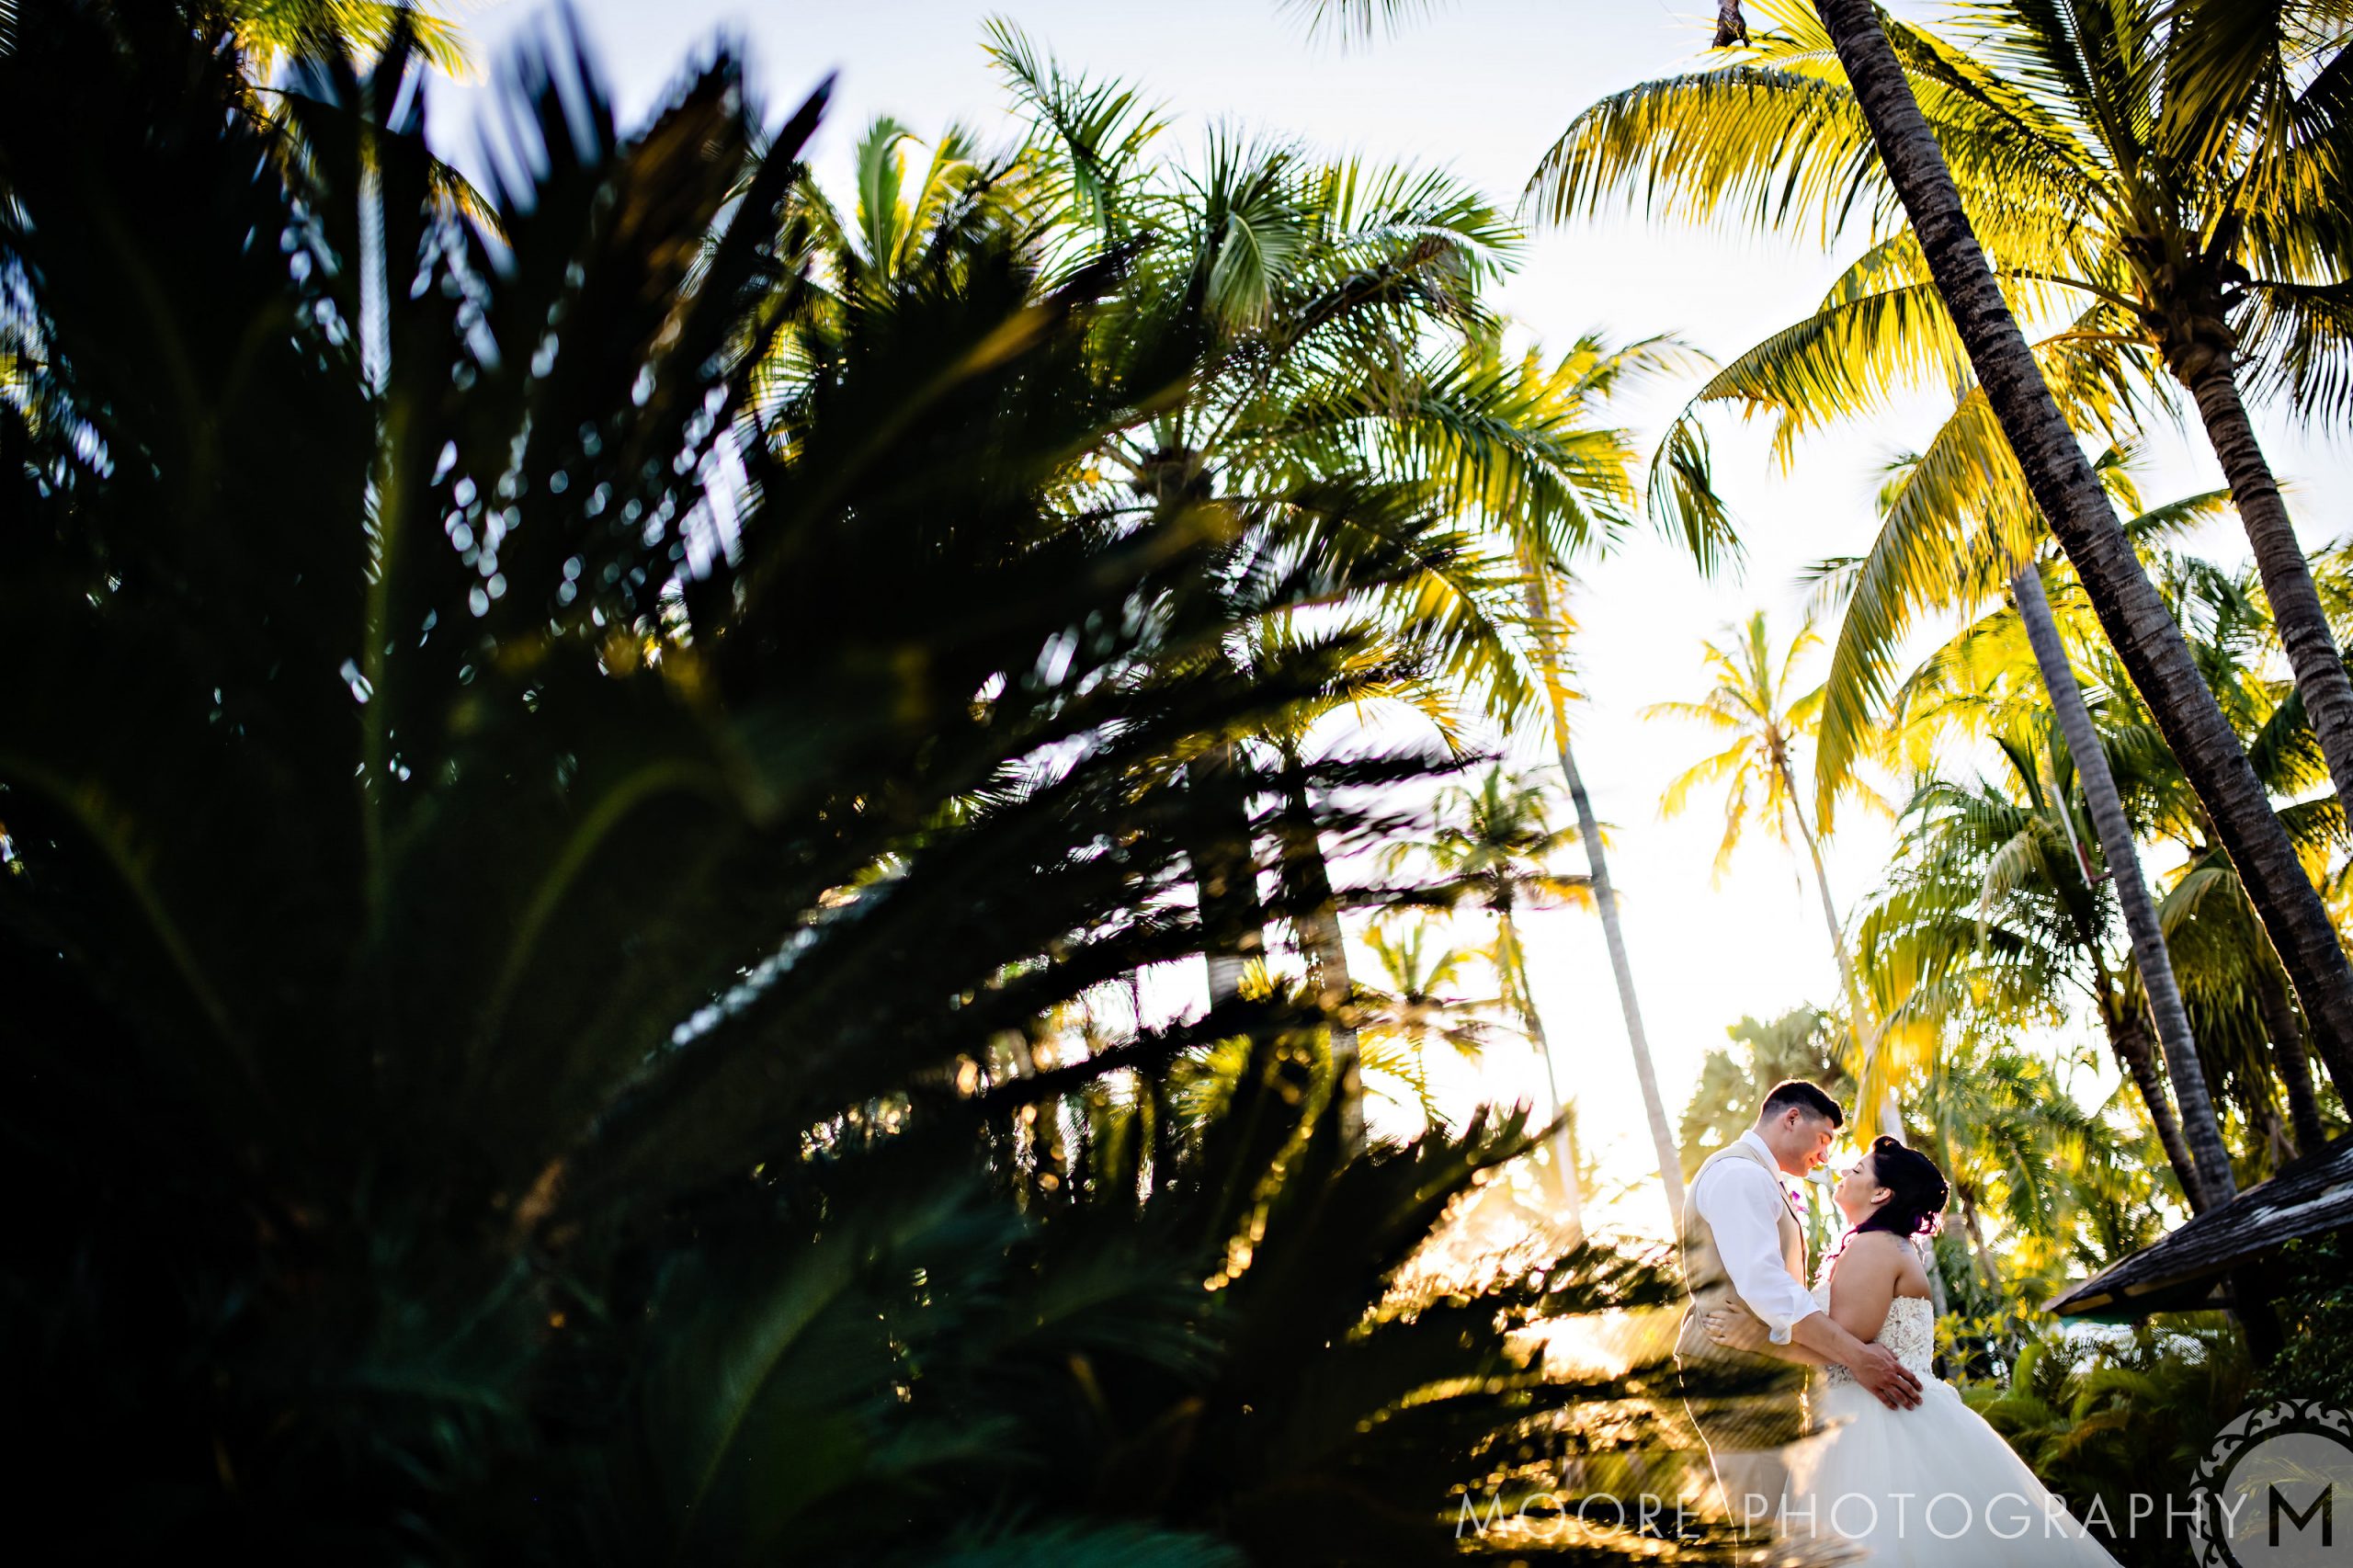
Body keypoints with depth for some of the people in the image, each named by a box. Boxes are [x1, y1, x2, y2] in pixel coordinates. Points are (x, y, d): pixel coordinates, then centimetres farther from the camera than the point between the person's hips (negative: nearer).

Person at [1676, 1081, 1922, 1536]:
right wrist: (1855, 1356, -26)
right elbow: (1762, 1283, -23)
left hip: (1762, 1375, 11)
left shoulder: (1758, 1179, 23)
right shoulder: (1739, 1173, -11)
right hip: (1739, 1373, -11)